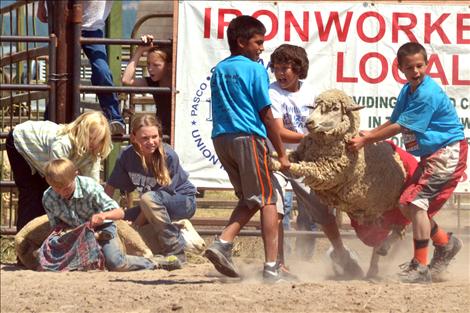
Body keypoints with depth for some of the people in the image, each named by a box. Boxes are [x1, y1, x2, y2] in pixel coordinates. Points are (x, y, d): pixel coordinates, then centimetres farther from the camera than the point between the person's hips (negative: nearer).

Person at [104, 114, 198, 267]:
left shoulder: (168, 156, -25)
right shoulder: (127, 156, -13)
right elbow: (110, 186, -3)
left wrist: (137, 224, -23)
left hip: (184, 202, -6)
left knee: (149, 198, -34)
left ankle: (175, 252, -29)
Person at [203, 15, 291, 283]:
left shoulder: (218, 70, 17)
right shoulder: (255, 70, -3)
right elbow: (266, 115, -5)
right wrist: (282, 154, -1)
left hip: (221, 138, 7)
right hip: (248, 137, -7)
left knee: (250, 199, 16)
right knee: (267, 199, -1)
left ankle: (223, 243, -4)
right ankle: (272, 267, -6)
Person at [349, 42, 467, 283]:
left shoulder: (427, 94, -21)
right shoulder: (408, 91, 9)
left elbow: (401, 127, -19)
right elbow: (394, 121, 20)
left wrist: (366, 140, -14)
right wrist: (369, 134, 6)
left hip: (447, 152, -10)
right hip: (431, 156, 10)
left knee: (416, 202, -16)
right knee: (407, 204, 9)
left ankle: (421, 266, -13)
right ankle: (445, 243, 26)